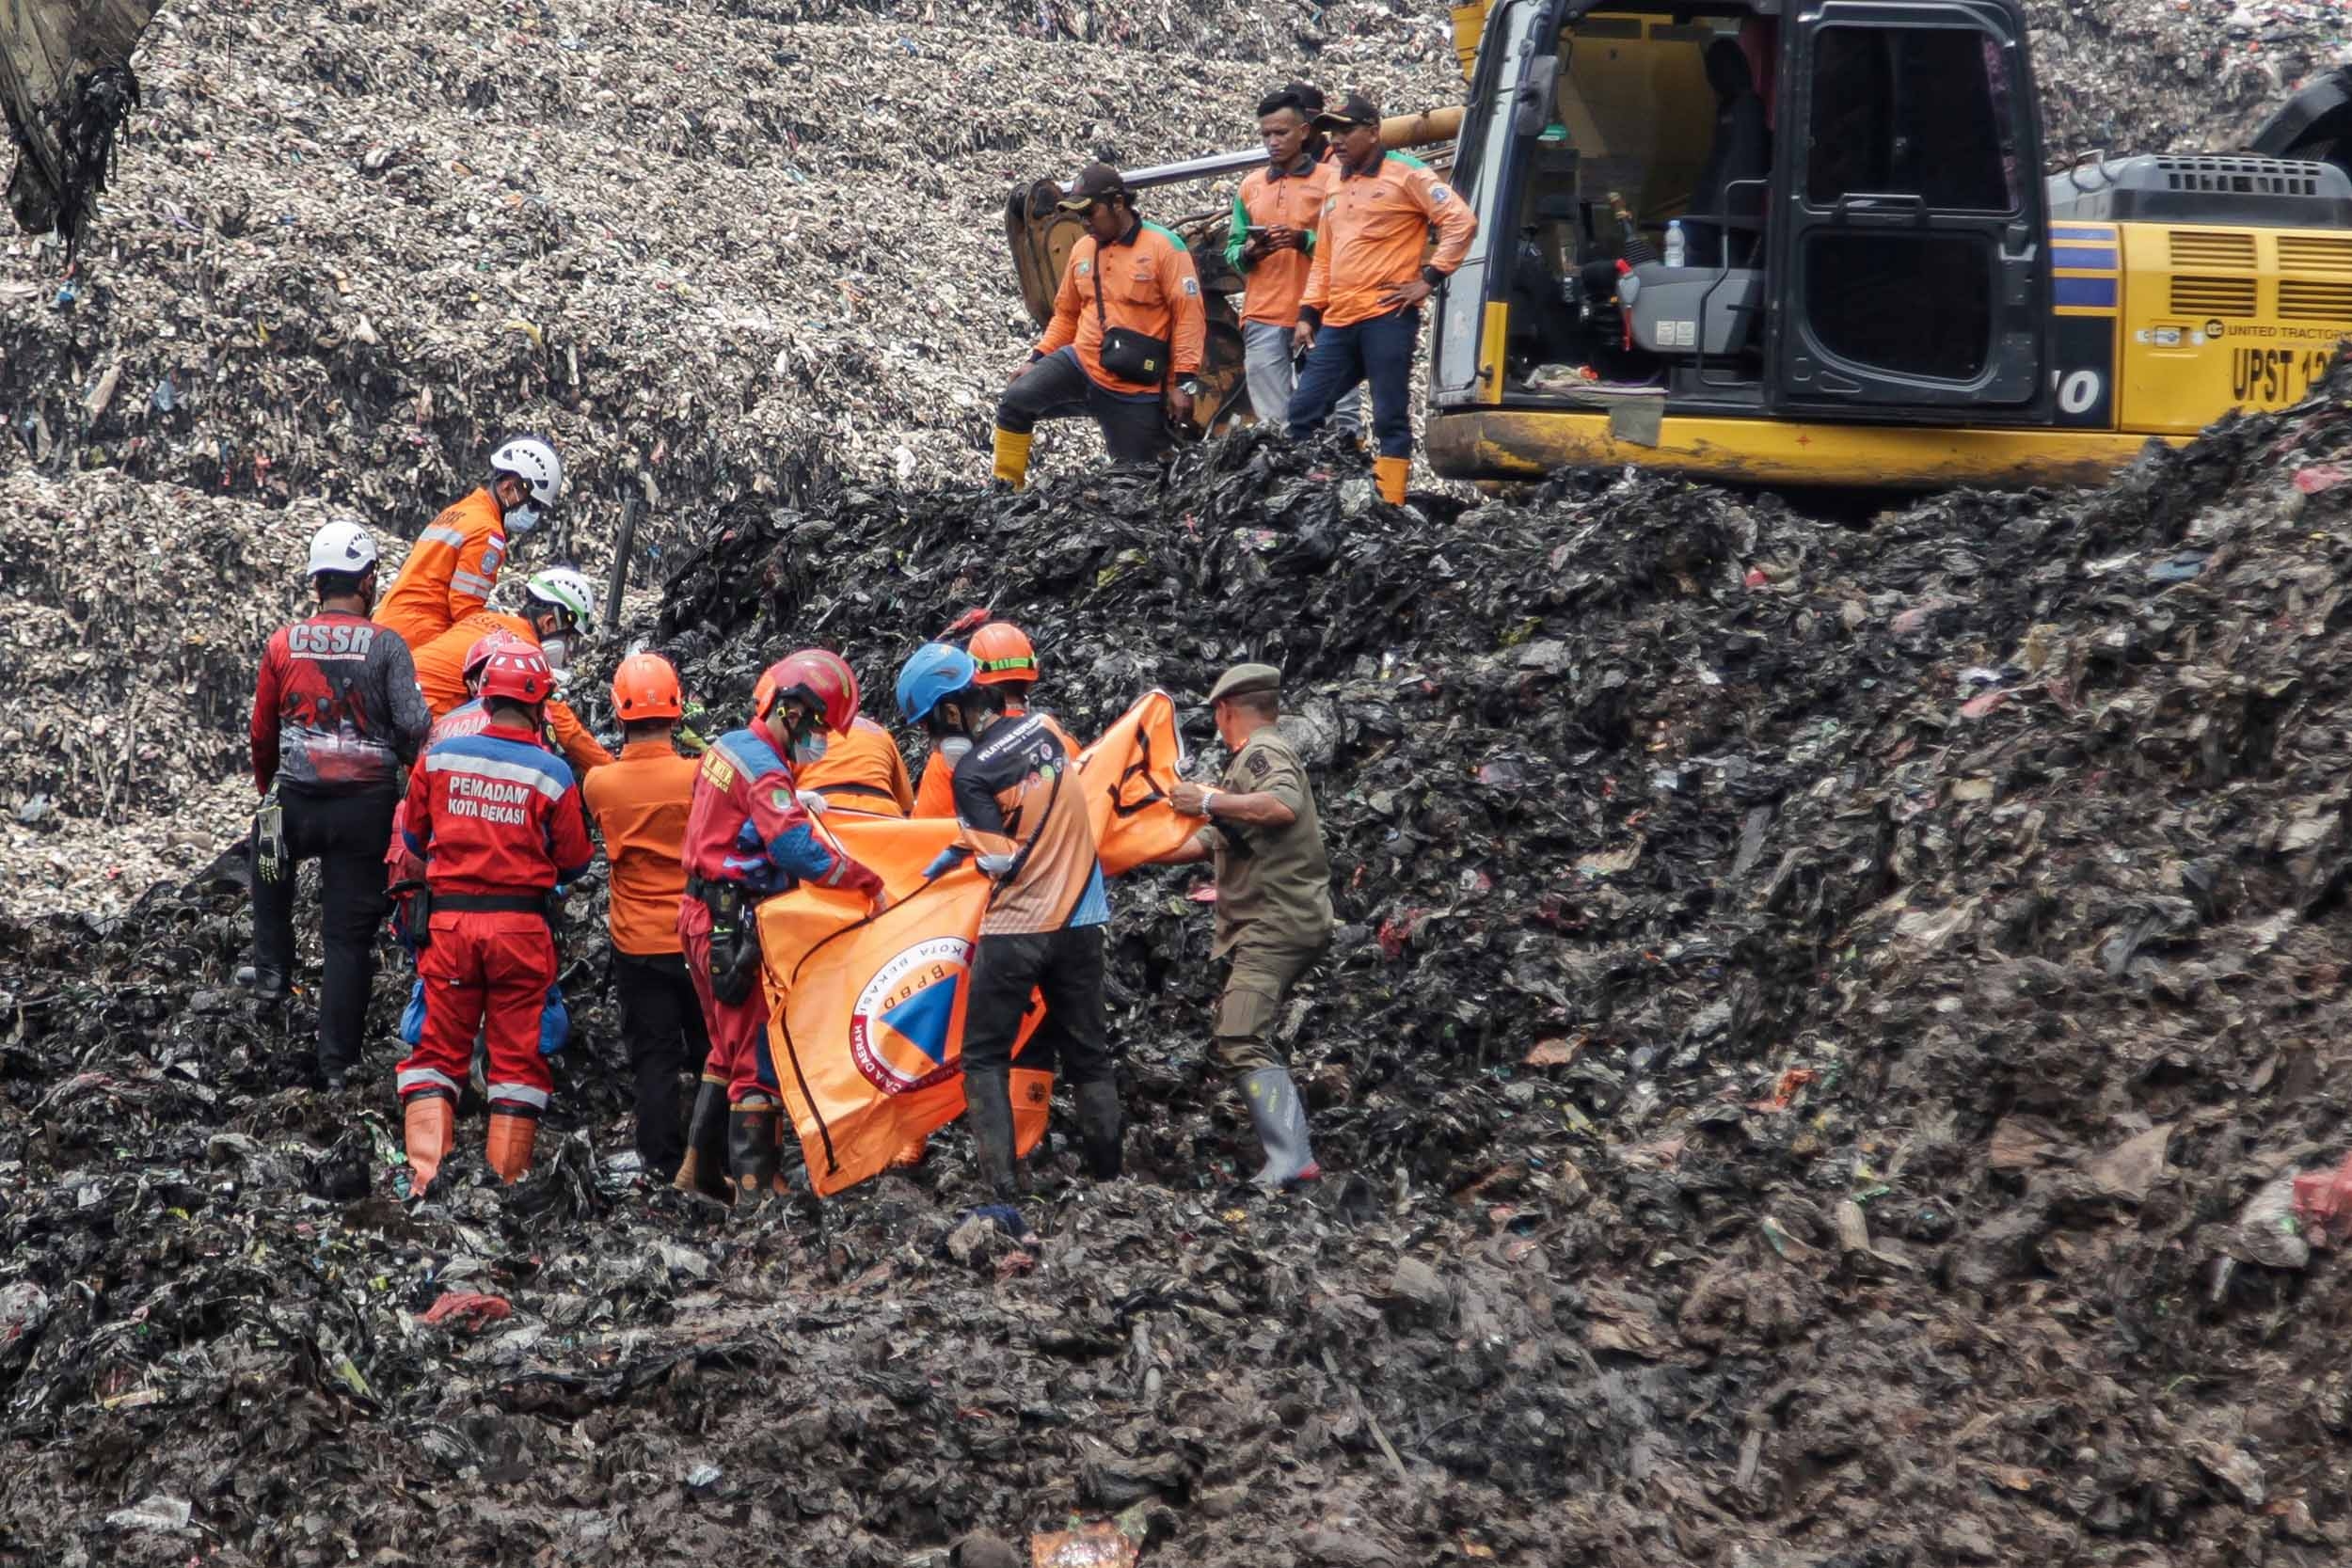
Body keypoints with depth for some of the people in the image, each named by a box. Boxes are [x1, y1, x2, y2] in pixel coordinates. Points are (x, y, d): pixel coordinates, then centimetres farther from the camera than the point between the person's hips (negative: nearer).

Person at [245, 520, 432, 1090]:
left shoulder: (282, 644, 0)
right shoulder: (386, 646, -8)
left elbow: (262, 732, 8)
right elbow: (413, 727, -14)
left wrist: (266, 787, 26)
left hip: (295, 802, 1)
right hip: (367, 805, -1)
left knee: (269, 859, 36)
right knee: (349, 937, 7)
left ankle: (272, 971, 27)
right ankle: (337, 1061, 7)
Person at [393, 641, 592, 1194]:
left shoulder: (438, 756, -1)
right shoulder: (553, 772, -7)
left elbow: (415, 837, 13)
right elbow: (575, 862, 1)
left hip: (449, 920, 1)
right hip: (522, 925, -1)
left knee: (438, 1050, 8)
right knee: (518, 1057, 8)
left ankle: (426, 1174, -4)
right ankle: (507, 1183, 6)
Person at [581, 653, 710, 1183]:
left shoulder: (599, 785, -10)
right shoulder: (701, 776, -14)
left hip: (638, 944, 1)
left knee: (654, 1059, 7)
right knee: (714, 1056, 13)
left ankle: (664, 1169, 5)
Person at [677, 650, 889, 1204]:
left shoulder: (728, 746, 11)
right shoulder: (765, 772, -19)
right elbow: (800, 851, -28)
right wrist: (869, 883, -20)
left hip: (704, 918, 10)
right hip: (738, 930, -10)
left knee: (727, 1050, 19)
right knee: (759, 1055, -5)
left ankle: (702, 1170, 24)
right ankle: (756, 1187, -4)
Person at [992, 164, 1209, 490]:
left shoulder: (1164, 247, -9)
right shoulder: (1083, 249, 9)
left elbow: (1189, 315, -10)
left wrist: (1183, 383, -14)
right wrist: (1038, 359, 10)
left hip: (1136, 389, -4)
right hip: (1080, 364, 4)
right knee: (1015, 401, -17)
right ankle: (1005, 487, -6)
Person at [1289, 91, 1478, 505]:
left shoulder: (1406, 175, -2)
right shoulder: (1336, 186, 21)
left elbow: (1460, 221, -8)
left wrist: (1430, 278, -10)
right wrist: (1308, 313, 17)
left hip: (1387, 316, -7)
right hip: (1338, 321, 7)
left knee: (1390, 419, -5)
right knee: (1303, 412, 3)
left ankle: (1390, 506, -4)